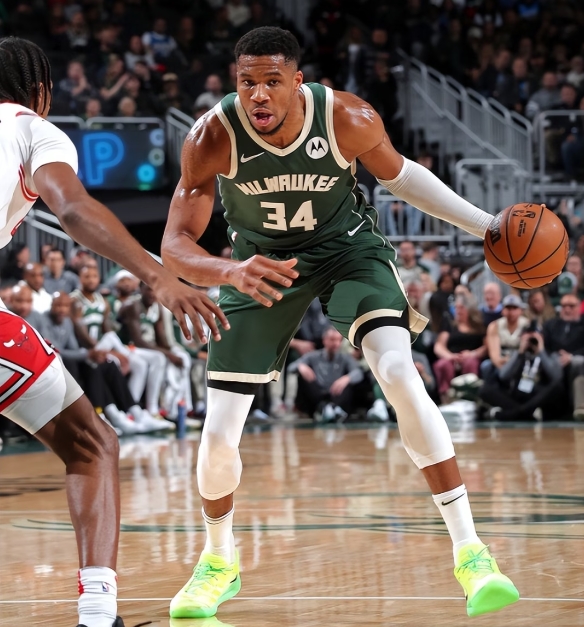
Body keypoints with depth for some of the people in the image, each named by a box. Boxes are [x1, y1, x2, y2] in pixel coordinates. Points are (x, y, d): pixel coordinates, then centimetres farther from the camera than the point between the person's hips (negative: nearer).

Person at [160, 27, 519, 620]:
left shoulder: (348, 118, -26)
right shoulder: (212, 137, -28)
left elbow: (398, 174, -4)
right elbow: (175, 246, -28)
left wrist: (485, 224, -6)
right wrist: (230, 272, -50)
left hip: (347, 246, -1)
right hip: (260, 262, 1)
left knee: (400, 375, -26)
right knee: (218, 437, -4)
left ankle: (469, 552, -20)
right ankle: (218, 562, 26)